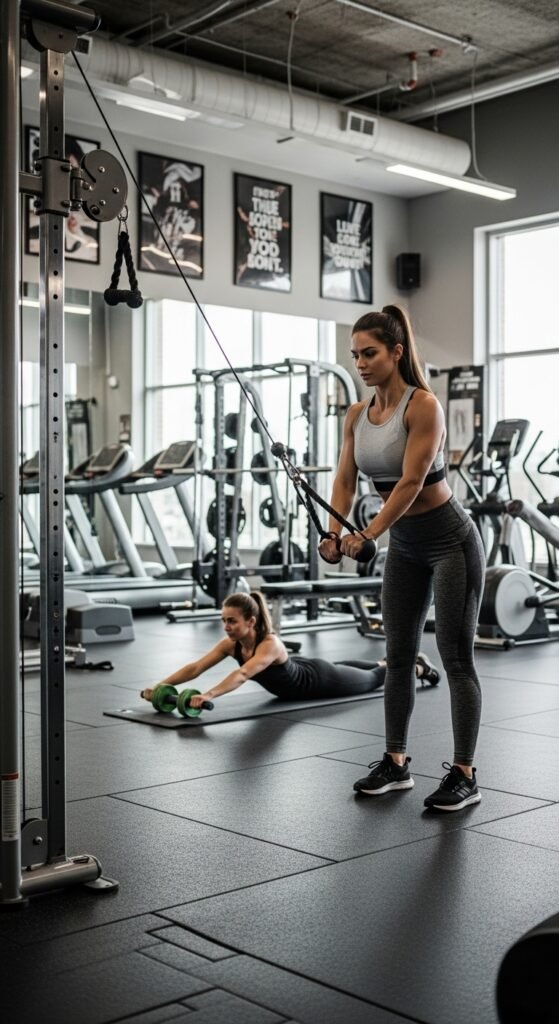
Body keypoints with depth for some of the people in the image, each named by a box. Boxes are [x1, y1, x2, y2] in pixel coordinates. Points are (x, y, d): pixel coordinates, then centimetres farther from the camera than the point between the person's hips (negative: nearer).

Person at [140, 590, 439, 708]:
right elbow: (195, 667, -31)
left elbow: (242, 675, -61)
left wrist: (208, 695, -75)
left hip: (318, 679, -6)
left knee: (371, 680, 21)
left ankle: (417, 666, 48)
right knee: (352, 671, 36)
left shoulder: (270, 645, -44)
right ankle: (383, 661, 66)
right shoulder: (231, 644, -25)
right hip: (298, 671, 7)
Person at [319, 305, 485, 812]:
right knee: (398, 656, 11)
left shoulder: (423, 405, -20)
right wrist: (335, 533, -17)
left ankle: (464, 775, 5)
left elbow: (411, 482, -26)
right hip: (405, 545, 7)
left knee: (456, 658, -3)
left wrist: (369, 536, -31)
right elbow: (346, 480, -1)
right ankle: (396, 762, 22)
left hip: (450, 540, -7)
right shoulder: (357, 414, 1)